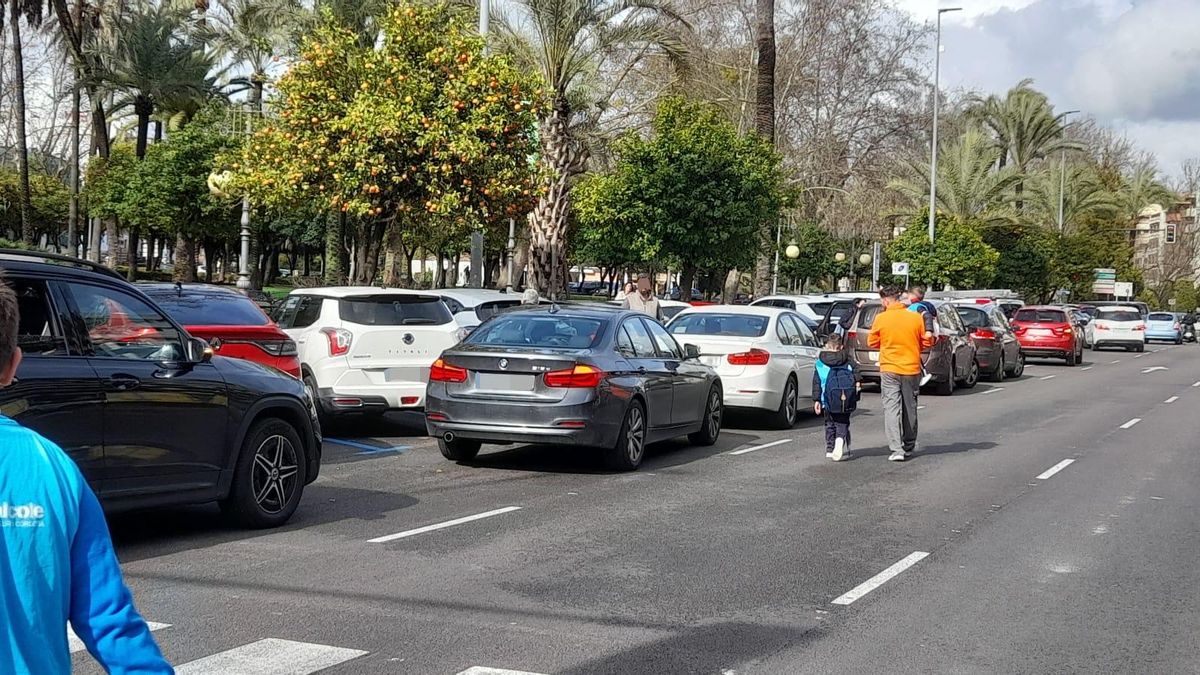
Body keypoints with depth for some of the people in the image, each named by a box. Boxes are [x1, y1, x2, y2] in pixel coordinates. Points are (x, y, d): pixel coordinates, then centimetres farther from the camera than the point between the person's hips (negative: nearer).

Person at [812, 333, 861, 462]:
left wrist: (816, 400, 5)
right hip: (846, 399, 0)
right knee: (843, 423, 6)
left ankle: (830, 449, 15)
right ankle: (841, 438, -22)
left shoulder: (820, 362, 6)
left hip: (829, 398, 0)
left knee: (830, 423, 16)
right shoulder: (848, 360, 7)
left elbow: (816, 383, 4)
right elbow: (856, 376, 2)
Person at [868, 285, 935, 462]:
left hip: (889, 369, -3)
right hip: (912, 369, 3)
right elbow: (927, 342, 3)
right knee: (909, 408, 16)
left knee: (891, 408, -2)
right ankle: (909, 445, 28)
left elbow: (872, 342, 4)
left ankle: (897, 449, -14)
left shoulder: (881, 318, -8)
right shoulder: (916, 318, -4)